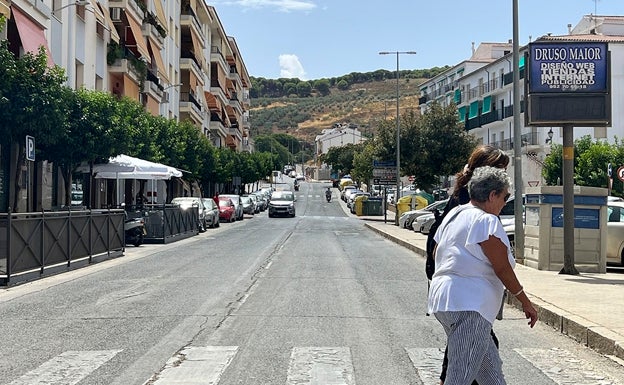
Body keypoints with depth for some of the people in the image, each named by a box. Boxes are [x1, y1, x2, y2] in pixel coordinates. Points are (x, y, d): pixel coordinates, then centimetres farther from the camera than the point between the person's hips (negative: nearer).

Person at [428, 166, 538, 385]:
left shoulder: (453, 215, 16)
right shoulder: (487, 221, -11)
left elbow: (435, 255, 22)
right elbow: (503, 269, -12)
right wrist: (525, 302, -4)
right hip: (469, 307, -10)